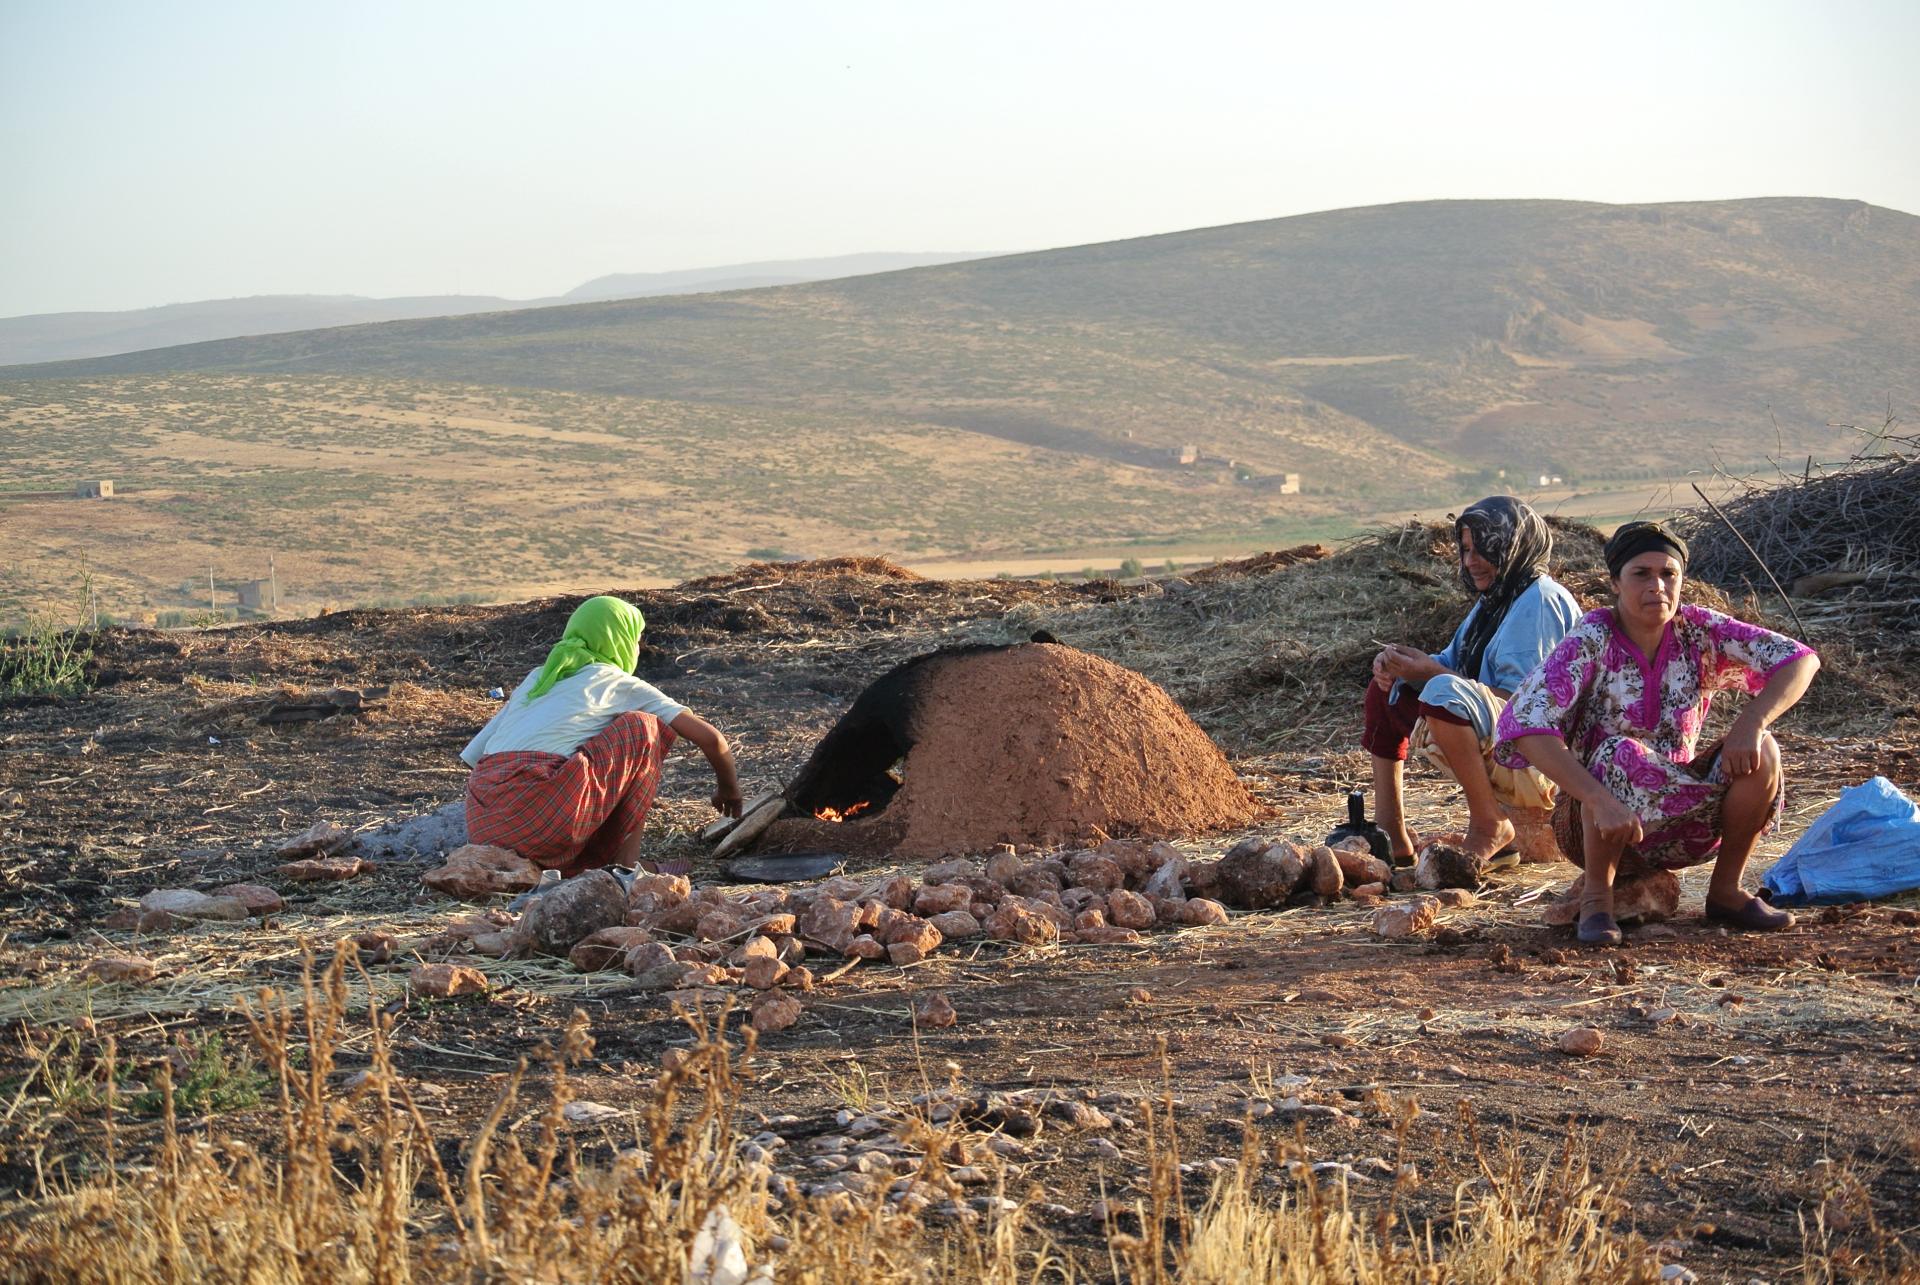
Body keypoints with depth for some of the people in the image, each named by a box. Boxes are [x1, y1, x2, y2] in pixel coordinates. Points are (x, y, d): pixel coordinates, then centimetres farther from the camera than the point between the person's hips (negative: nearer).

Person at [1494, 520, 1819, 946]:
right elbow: (1523, 724, -32)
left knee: (1761, 752, -18)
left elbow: (1800, 659, -8)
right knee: (1623, 755, -34)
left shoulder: (1698, 632, -6)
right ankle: (1596, 895, -15)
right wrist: (1600, 799, -42)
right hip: (1598, 828, -4)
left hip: (1682, 822, 4)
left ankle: (1725, 890, -1)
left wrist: (1750, 723, -27)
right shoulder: (1591, 643, -18)